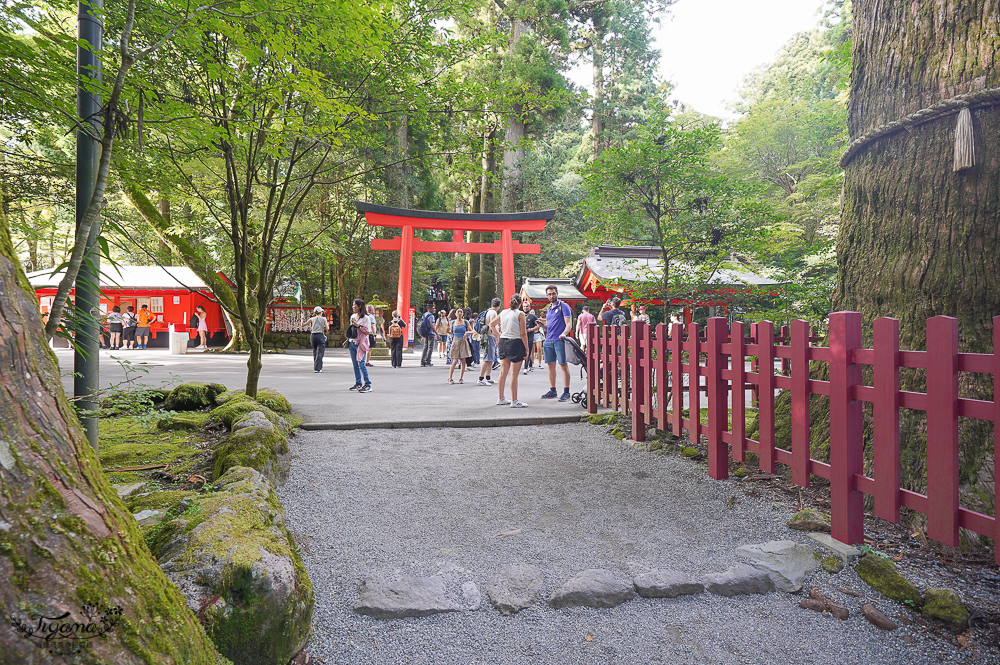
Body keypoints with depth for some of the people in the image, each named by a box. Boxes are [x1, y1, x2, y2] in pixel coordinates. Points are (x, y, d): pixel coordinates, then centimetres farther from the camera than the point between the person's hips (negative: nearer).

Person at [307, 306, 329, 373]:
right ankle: (317, 368, -14)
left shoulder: (312, 319, 6)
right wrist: (327, 325, 21)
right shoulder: (324, 319, 1)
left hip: (313, 336, 3)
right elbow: (327, 329, 1)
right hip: (320, 336, -3)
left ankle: (318, 367, 24)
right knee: (320, 352, -4)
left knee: (315, 352, 17)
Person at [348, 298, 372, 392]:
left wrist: (358, 326, -18)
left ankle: (368, 385, -10)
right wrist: (348, 339, 16)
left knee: (361, 364, -13)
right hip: (352, 342, 7)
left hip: (360, 343, -7)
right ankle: (358, 383, 18)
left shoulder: (365, 318, -7)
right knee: (355, 364, 10)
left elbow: (367, 332, -11)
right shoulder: (353, 316, 14)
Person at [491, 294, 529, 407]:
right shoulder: (520, 314, -9)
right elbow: (523, 334, -11)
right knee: (514, 374, -3)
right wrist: (526, 349, -6)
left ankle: (501, 399, 20)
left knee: (503, 372, 13)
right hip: (516, 343, -6)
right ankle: (514, 401, 1)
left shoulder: (503, 313, 8)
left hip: (503, 342, 6)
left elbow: (491, 324, 21)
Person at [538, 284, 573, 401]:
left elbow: (569, 324, -10)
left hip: (559, 340, -7)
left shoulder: (563, 306, -1)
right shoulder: (548, 309, 20)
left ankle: (566, 393, -4)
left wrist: (564, 334, -28)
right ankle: (552, 391, 16)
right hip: (548, 340, 7)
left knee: (563, 365, -6)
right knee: (551, 365, 9)